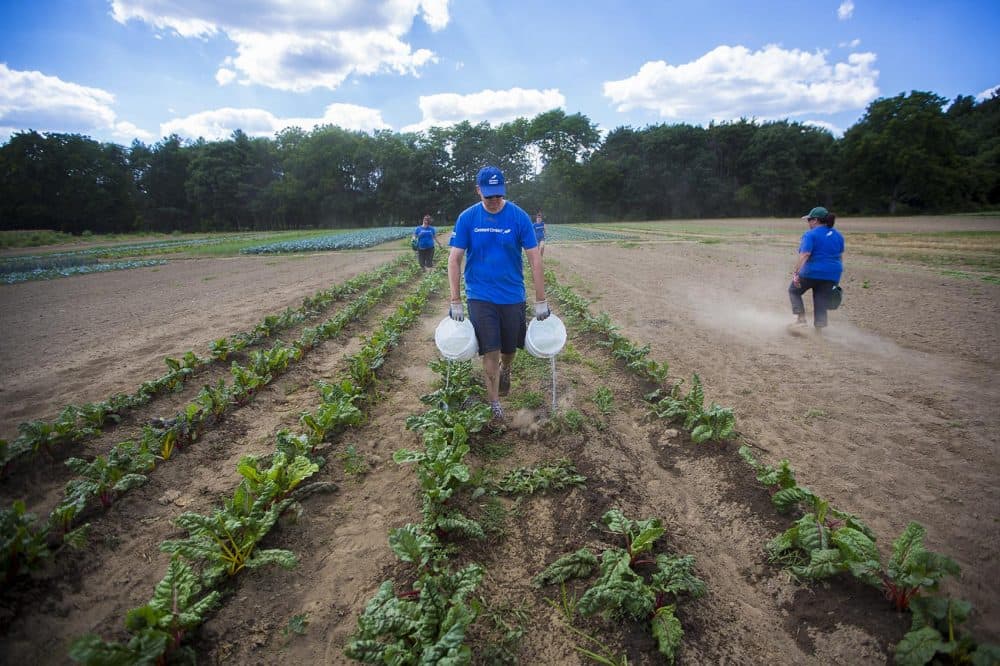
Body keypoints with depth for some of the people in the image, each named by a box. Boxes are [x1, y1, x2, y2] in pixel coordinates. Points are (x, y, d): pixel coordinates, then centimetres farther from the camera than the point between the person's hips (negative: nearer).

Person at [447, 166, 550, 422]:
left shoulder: (519, 216, -7)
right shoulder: (467, 218, -5)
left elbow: (534, 258, -5)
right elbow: (454, 259, -4)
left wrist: (541, 300, -8)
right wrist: (455, 301, -8)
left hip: (513, 295, 1)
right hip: (480, 296, -1)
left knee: (510, 347, 14)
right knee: (490, 352, -1)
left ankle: (505, 371, 48)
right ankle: (494, 403, 14)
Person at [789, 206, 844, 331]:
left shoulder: (811, 235, -10)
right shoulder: (837, 235, 13)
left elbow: (804, 255, -21)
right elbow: (840, 256, 17)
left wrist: (795, 272, -24)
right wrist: (837, 273, 24)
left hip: (812, 272, -6)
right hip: (832, 275, 6)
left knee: (794, 291, 17)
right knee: (821, 303, 11)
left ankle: (801, 318, 5)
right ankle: (819, 330, 10)